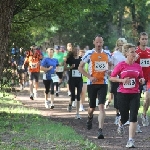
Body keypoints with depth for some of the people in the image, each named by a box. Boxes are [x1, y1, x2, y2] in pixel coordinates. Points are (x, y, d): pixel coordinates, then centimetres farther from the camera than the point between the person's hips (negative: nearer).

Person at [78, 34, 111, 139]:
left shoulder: (106, 54, 4)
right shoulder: (89, 54, -4)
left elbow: (110, 64, 23)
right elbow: (80, 67, -1)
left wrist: (108, 72, 1)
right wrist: (89, 77, -13)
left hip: (103, 83, 1)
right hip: (92, 83, -1)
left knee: (101, 106, -12)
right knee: (92, 107, 11)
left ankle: (100, 130, -16)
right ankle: (90, 117, 47)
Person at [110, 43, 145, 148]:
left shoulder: (138, 66, 5)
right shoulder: (121, 65, -5)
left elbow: (141, 79, 18)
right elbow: (112, 78, -2)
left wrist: (142, 80, -4)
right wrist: (122, 80, -16)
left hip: (135, 95, 2)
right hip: (123, 94, -2)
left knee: (133, 117, -10)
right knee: (125, 117, 8)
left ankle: (131, 140, -8)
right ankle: (121, 124, 47)